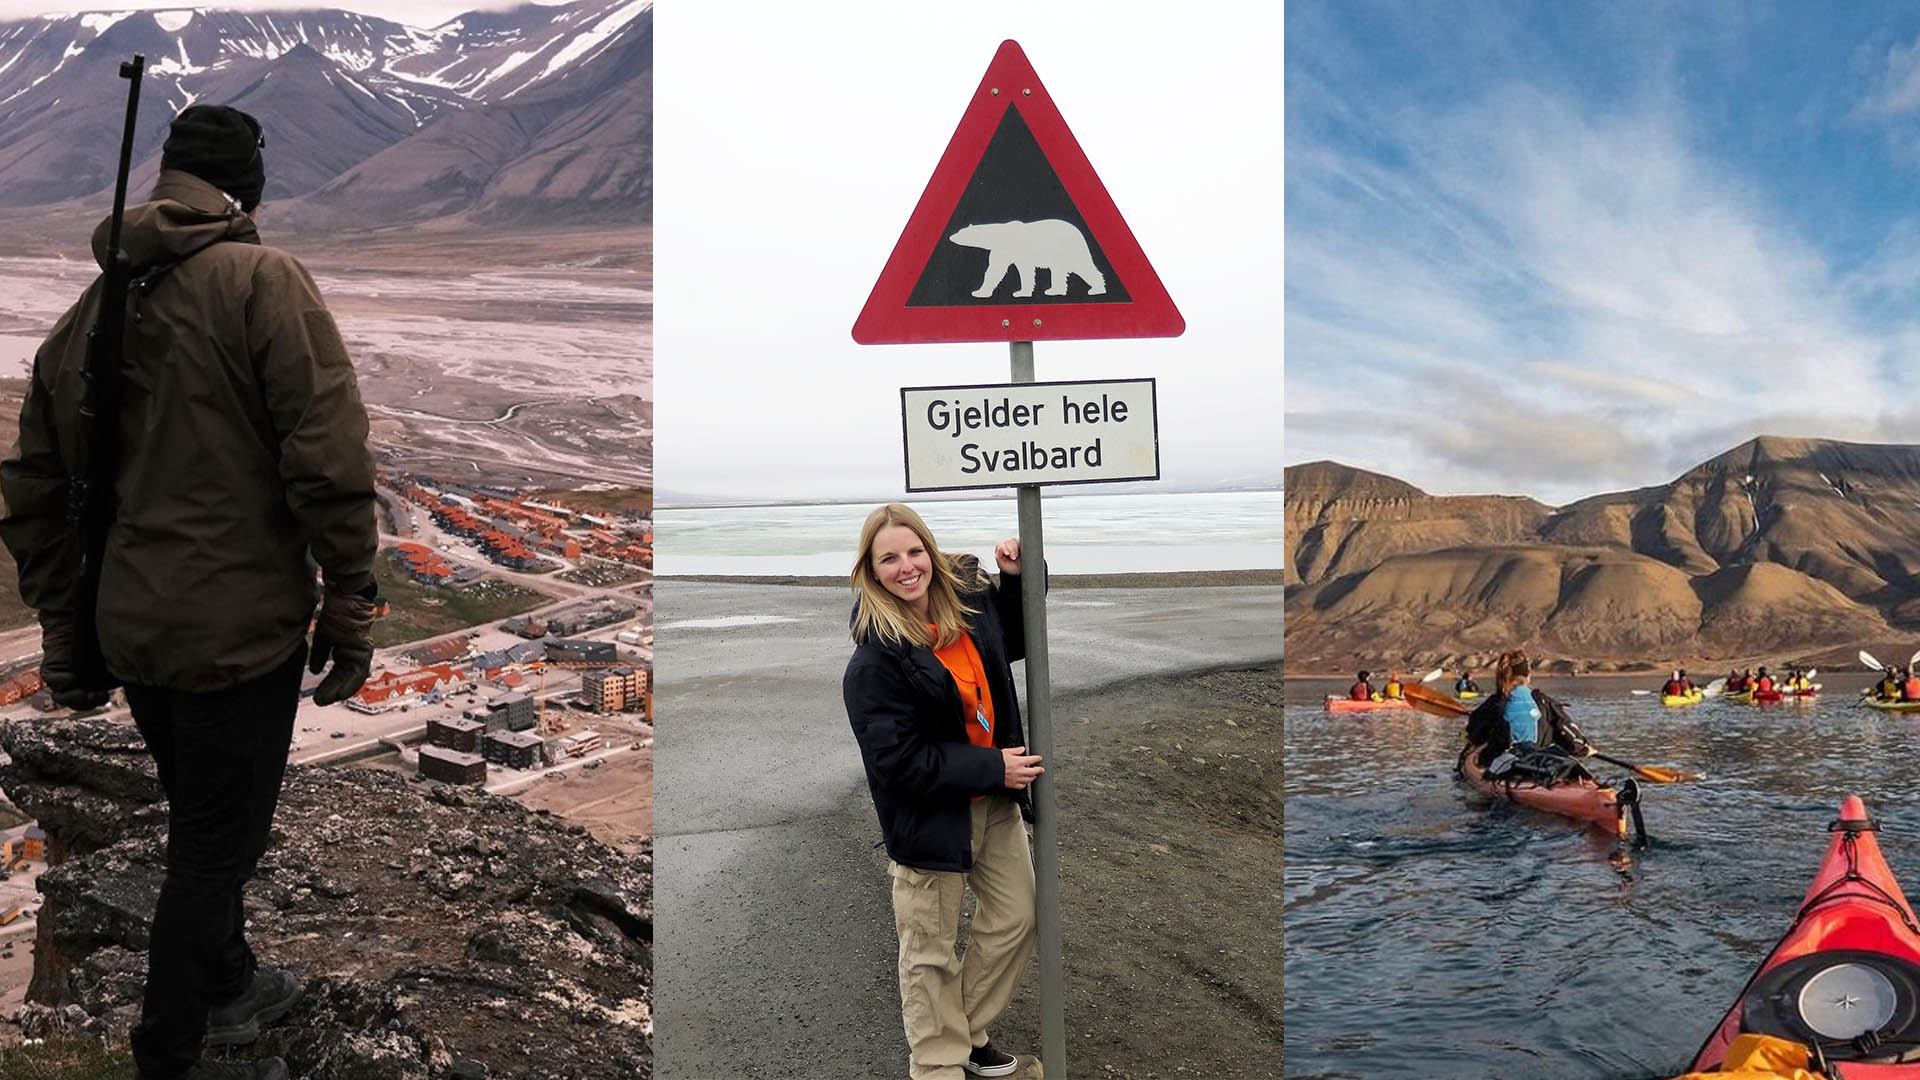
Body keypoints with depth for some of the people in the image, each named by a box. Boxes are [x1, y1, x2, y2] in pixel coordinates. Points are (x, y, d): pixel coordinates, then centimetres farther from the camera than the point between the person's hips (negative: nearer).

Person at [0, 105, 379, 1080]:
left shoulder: (83, 315, 10)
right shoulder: (264, 281, -12)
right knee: (214, 846, 8)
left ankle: (225, 987, 45)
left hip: (129, 632, 7)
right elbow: (328, 460, -21)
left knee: (204, 824, 25)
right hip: (239, 629, -7)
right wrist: (348, 603, -13)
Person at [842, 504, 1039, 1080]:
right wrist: (992, 768, -21)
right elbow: (899, 763, -23)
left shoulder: (968, 598, -3)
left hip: (994, 802, 7)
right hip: (929, 814, -7)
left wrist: (1017, 576, 3)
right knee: (931, 952, 8)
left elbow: (1014, 641, 20)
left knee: (1016, 920, 18)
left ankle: (969, 1032, 40)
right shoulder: (874, 658, -23)